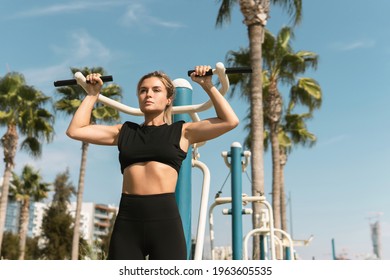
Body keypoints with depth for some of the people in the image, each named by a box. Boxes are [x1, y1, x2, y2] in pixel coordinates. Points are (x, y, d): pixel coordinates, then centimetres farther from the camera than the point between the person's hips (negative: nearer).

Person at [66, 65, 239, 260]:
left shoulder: (181, 132, 10)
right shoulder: (125, 131, 16)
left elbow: (230, 121, 4)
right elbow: (75, 130, 17)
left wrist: (208, 85, 6)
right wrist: (93, 94, 19)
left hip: (165, 219, -2)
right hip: (127, 220, 2)